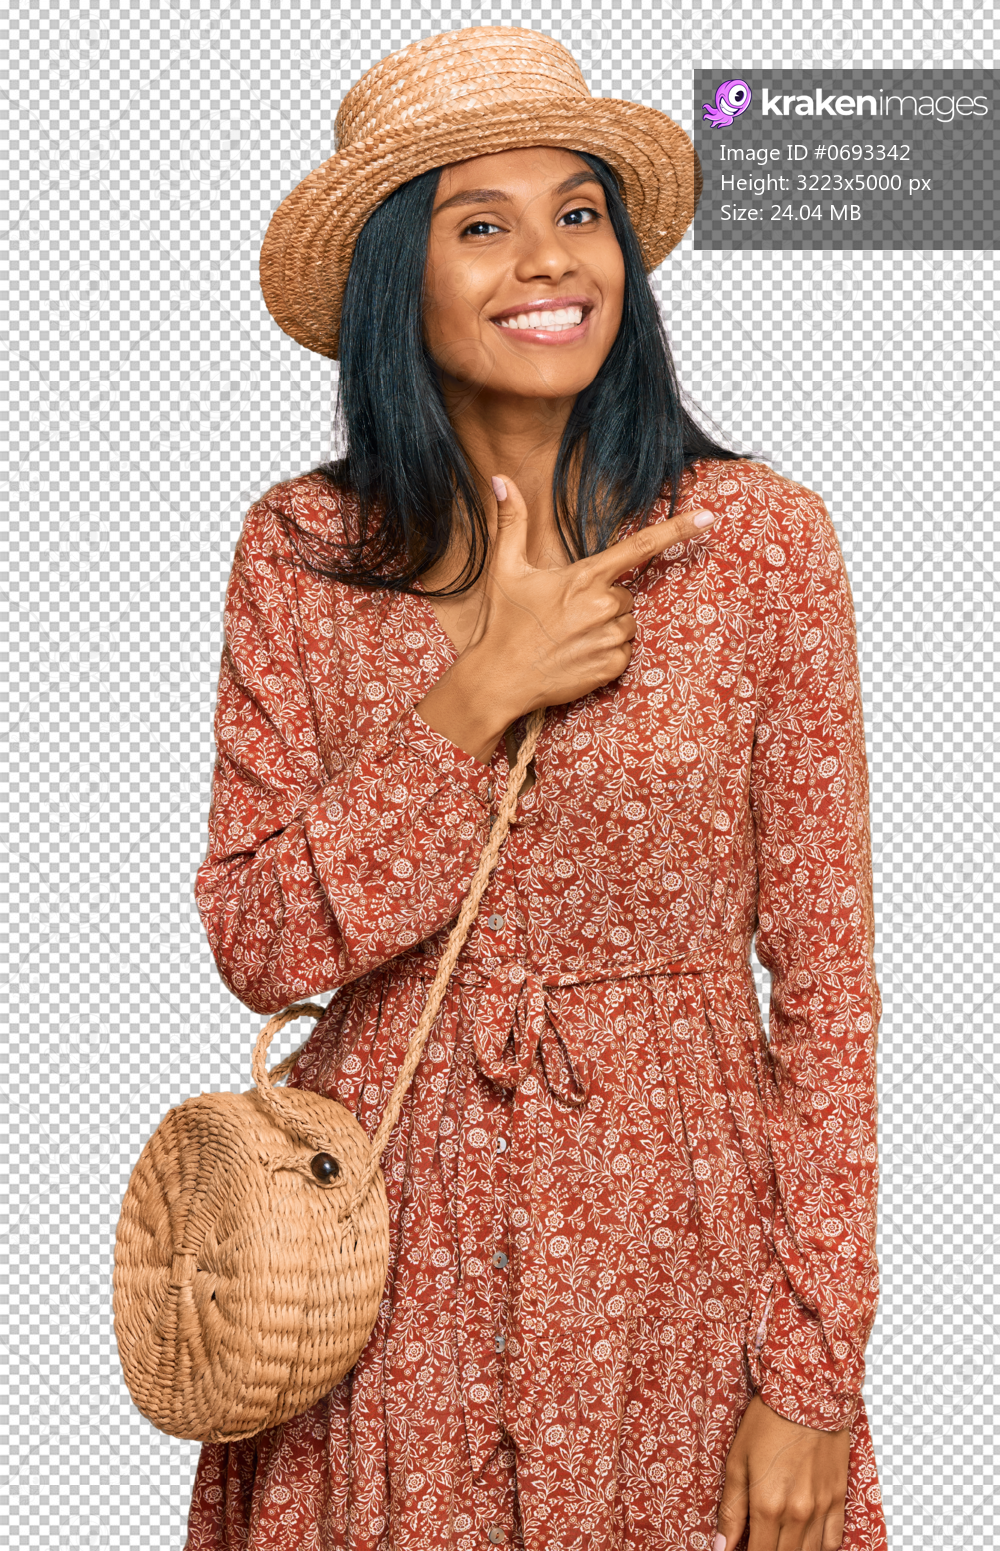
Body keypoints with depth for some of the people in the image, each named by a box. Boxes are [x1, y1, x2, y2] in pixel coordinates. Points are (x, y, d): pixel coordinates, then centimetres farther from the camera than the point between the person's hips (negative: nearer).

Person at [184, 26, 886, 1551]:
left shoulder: (760, 540, -8)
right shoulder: (300, 551, -3)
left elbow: (826, 978, -7)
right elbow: (257, 945, -7)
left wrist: (814, 1371, -9)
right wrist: (481, 695, -18)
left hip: (674, 1247, -1)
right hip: (387, 1246, 2)